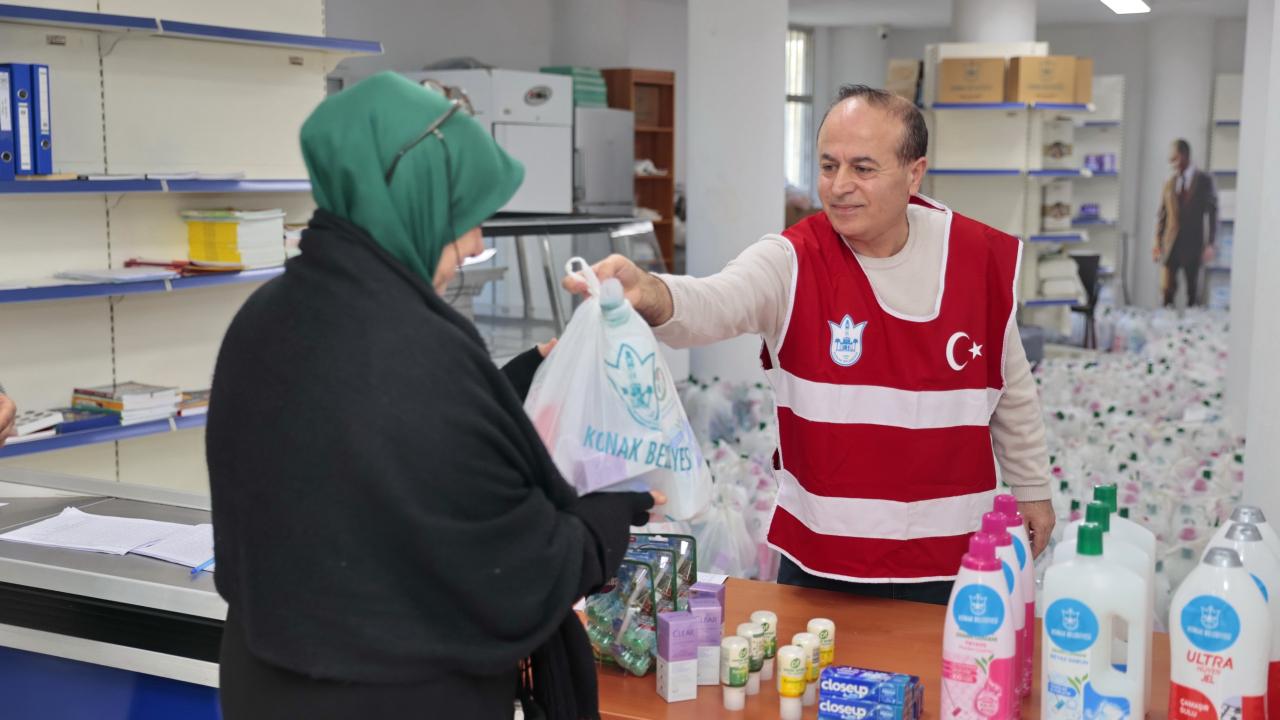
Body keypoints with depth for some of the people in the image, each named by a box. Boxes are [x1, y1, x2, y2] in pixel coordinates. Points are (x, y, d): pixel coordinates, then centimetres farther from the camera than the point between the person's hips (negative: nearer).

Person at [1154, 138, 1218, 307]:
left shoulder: (1204, 180, 1)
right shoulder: (1169, 183, 9)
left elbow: (1212, 213, -1)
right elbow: (1162, 215, 10)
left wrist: (1210, 244, -8)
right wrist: (1157, 243, 2)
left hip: (1193, 244, -2)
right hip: (1171, 243, 2)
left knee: (1193, 290, 4)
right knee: (1167, 288, -4)